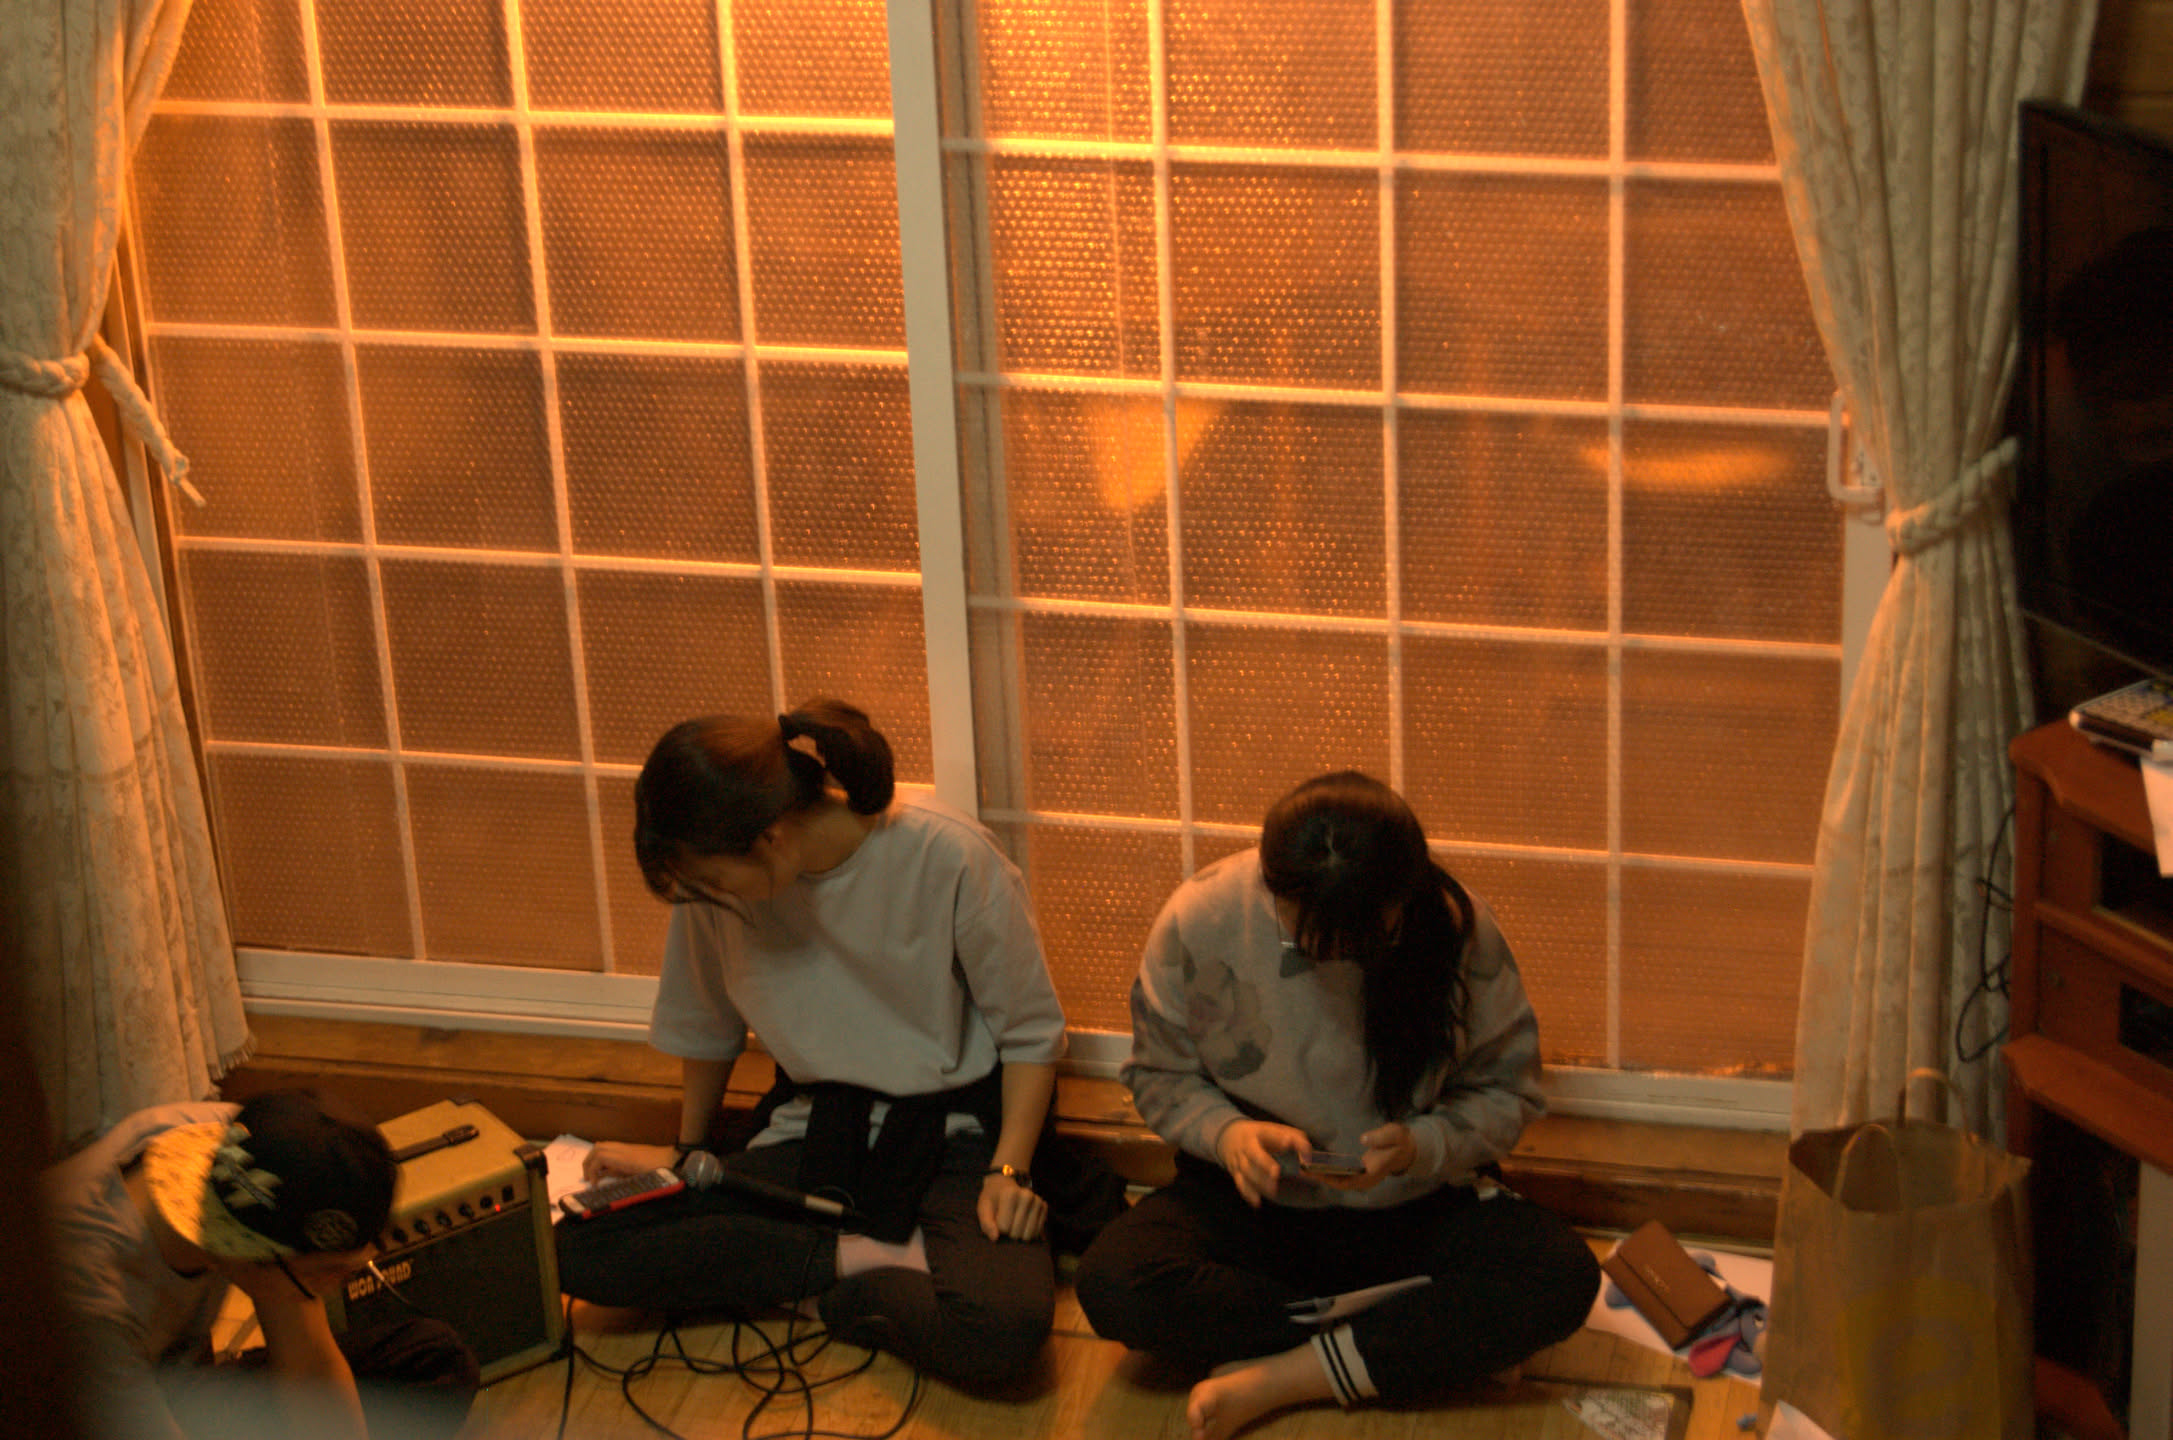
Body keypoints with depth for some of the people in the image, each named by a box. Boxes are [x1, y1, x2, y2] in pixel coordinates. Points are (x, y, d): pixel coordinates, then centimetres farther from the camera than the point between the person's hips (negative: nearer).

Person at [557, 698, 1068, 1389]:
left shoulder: (949, 858, -21)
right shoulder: (718, 878, -10)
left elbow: (1031, 1031, -6)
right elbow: (706, 1023, 12)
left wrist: (1010, 1171, -15)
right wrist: (689, 1152, 23)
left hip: (951, 1133, -5)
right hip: (812, 1132, 5)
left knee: (997, 1336, -37)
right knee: (575, 1249, -17)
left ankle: (856, 1292, -4)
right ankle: (881, 1256, -13)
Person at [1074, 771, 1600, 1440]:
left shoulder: (1458, 928, -15)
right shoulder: (1200, 920, -15)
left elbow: (1506, 1089, -3)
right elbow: (1159, 1076, 0)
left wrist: (1422, 1146, -23)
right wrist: (1226, 1133, -21)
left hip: (1413, 1205, 0)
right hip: (1254, 1201, 0)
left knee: (1563, 1275, -30)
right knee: (1111, 1285, -30)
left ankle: (1278, 1380, -25)